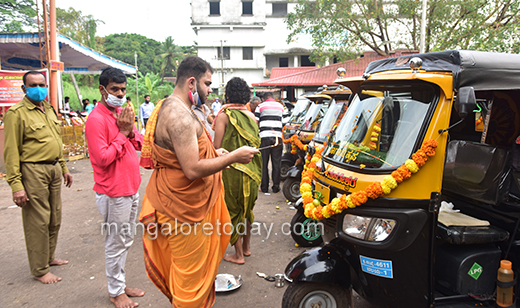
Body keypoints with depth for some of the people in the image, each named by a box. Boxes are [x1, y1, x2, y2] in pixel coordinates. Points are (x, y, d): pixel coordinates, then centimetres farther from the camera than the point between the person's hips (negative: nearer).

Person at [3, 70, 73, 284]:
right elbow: (11, 151, -13)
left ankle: (49, 257, 33)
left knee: (55, 218, 16)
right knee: (38, 222, 0)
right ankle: (40, 270, 13)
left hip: (54, 169, 8)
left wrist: (63, 167, 21)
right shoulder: (17, 113, -10)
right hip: (33, 172, -8)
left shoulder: (49, 110, 13)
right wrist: (16, 184, -17)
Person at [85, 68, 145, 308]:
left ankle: (120, 283, 34)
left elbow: (140, 144, 11)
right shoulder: (96, 119, -16)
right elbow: (102, 158, -23)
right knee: (116, 243, 4)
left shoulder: (122, 114, 11)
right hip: (114, 193, -8)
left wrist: (130, 130, -7)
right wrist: (122, 133, -18)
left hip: (131, 189, 9)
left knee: (126, 241, 18)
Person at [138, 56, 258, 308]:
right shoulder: (180, 115, -25)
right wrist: (233, 157, -21)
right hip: (183, 210, -11)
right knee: (191, 274, 6)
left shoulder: (169, 108, 11)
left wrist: (213, 153, 10)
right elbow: (193, 169, -31)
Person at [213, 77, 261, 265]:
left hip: (232, 171, -6)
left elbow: (217, 146, -13)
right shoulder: (252, 117, 7)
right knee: (247, 208, 20)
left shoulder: (224, 115, -10)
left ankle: (238, 255, 15)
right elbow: (256, 143, 12)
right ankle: (246, 247, 33)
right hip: (252, 171, 6)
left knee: (233, 211, 7)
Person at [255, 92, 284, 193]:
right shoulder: (280, 106, 16)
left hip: (265, 137, -2)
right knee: (276, 164, 7)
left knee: (263, 163, 6)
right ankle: (276, 187, 11)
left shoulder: (260, 106, 5)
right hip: (277, 137, 3)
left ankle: (264, 187, 10)